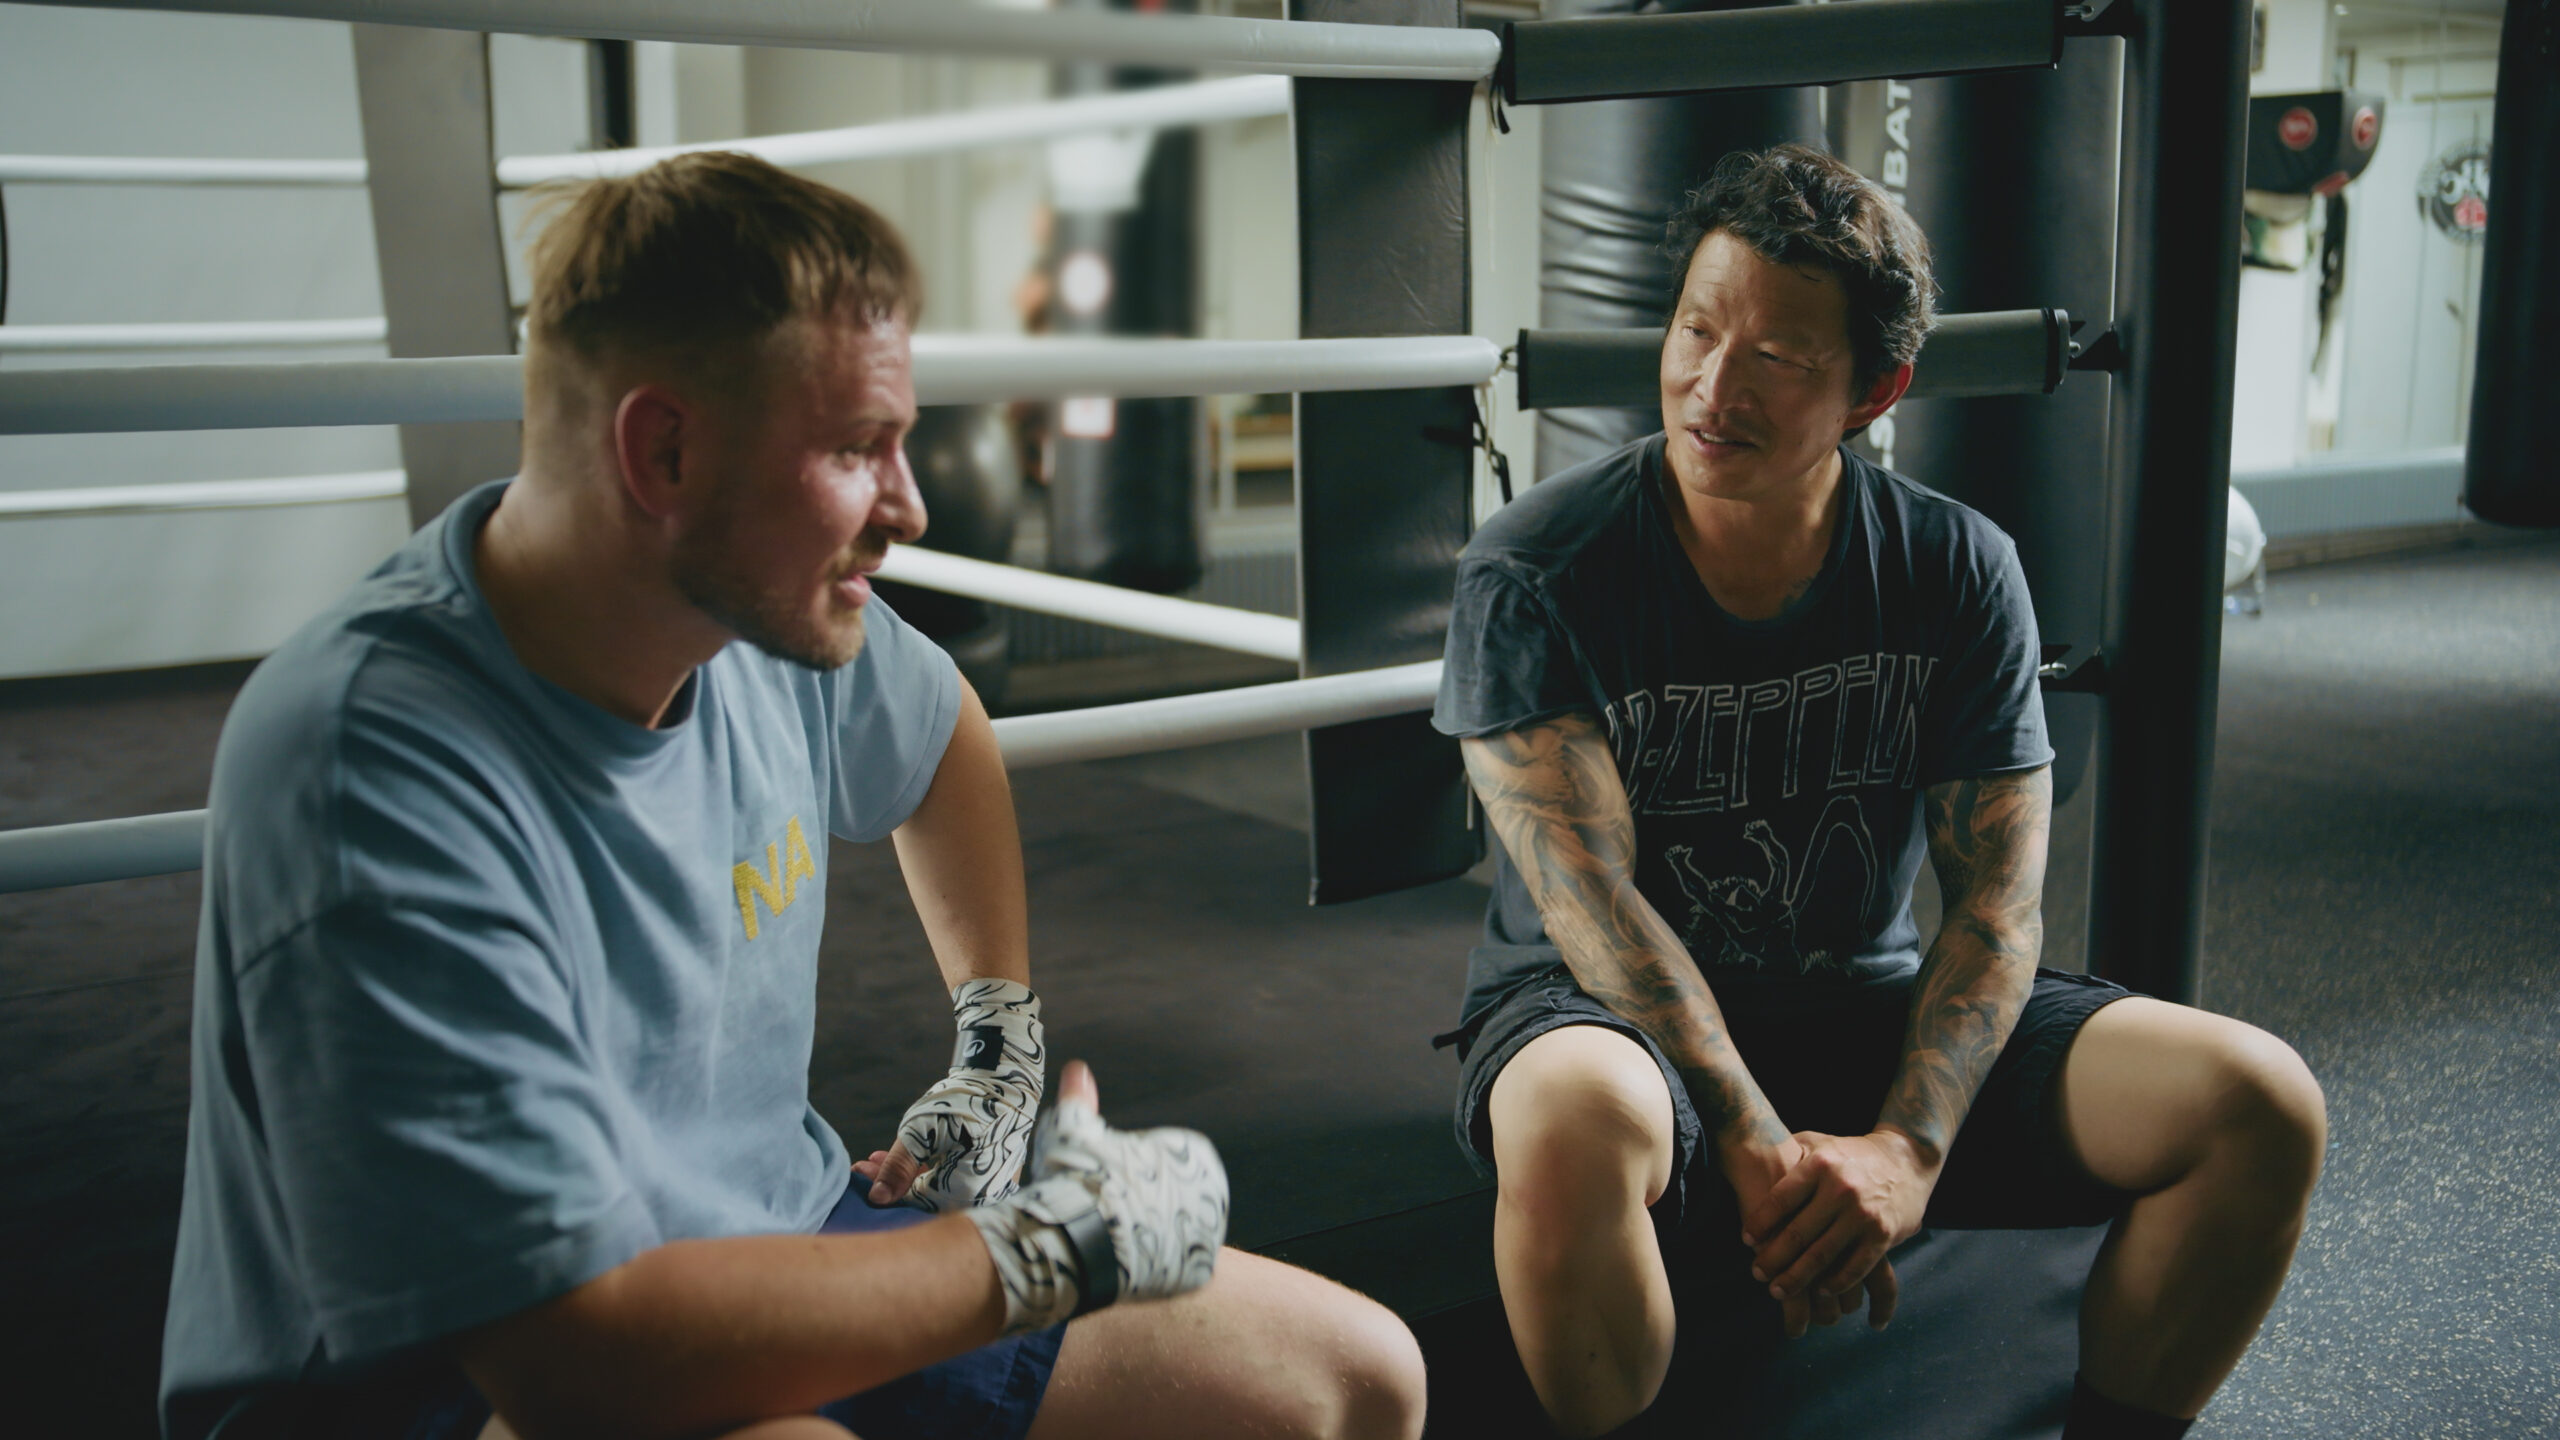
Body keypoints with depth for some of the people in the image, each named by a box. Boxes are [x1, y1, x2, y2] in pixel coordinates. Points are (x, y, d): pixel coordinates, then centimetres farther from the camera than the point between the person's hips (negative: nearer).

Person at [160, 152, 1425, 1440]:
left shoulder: (770, 613, -5)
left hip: (775, 1250, 7)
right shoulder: (372, 770, -27)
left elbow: (940, 732, 22)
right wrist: (1055, 1243, -21)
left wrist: (1001, 1037, 15)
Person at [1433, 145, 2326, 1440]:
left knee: (2258, 1100, -15)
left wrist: (1908, 1148, -23)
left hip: (1866, 1006, 4)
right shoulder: (1533, 576, -12)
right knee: (1580, 1121, -42)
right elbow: (1592, 900, -19)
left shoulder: (1958, 573, -3)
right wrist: (1759, 1150, -29)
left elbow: (1997, 899, -7)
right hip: (1605, 1014, -3)